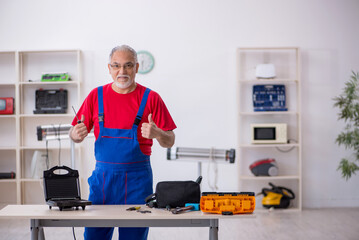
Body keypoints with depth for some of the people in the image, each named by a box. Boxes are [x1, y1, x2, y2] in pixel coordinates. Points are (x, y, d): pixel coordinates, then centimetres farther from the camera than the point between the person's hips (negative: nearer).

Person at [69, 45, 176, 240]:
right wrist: (76, 134, -13)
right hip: (102, 177, 2)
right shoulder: (96, 95, 6)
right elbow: (76, 135, 10)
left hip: (137, 179, -2)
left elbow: (169, 142, 0)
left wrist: (157, 133, -22)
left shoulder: (150, 98, -1)